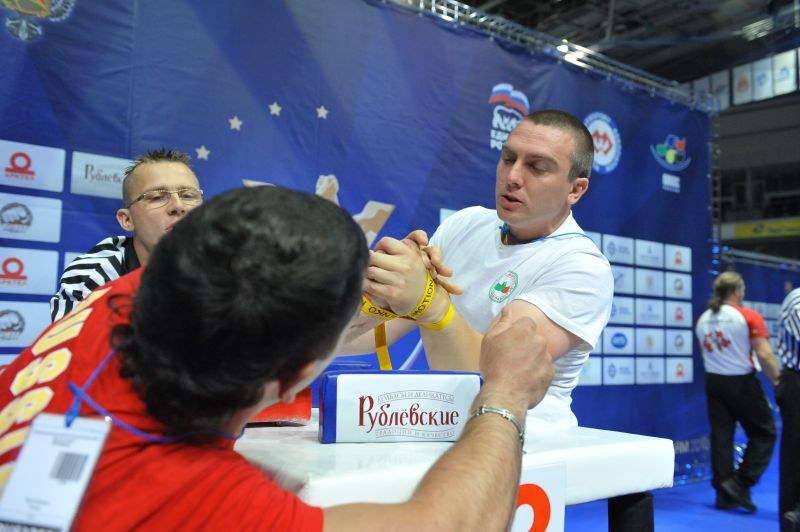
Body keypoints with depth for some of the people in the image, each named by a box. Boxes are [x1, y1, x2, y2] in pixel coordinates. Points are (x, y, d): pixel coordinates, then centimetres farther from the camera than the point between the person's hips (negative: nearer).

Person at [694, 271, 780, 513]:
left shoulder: (703, 319, 7)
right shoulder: (749, 316, -11)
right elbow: (764, 355, -15)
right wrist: (778, 382, -8)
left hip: (714, 382, 6)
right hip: (742, 382, -5)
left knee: (721, 436, 8)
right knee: (764, 434, 10)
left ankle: (724, 495, 12)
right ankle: (739, 484, 1)